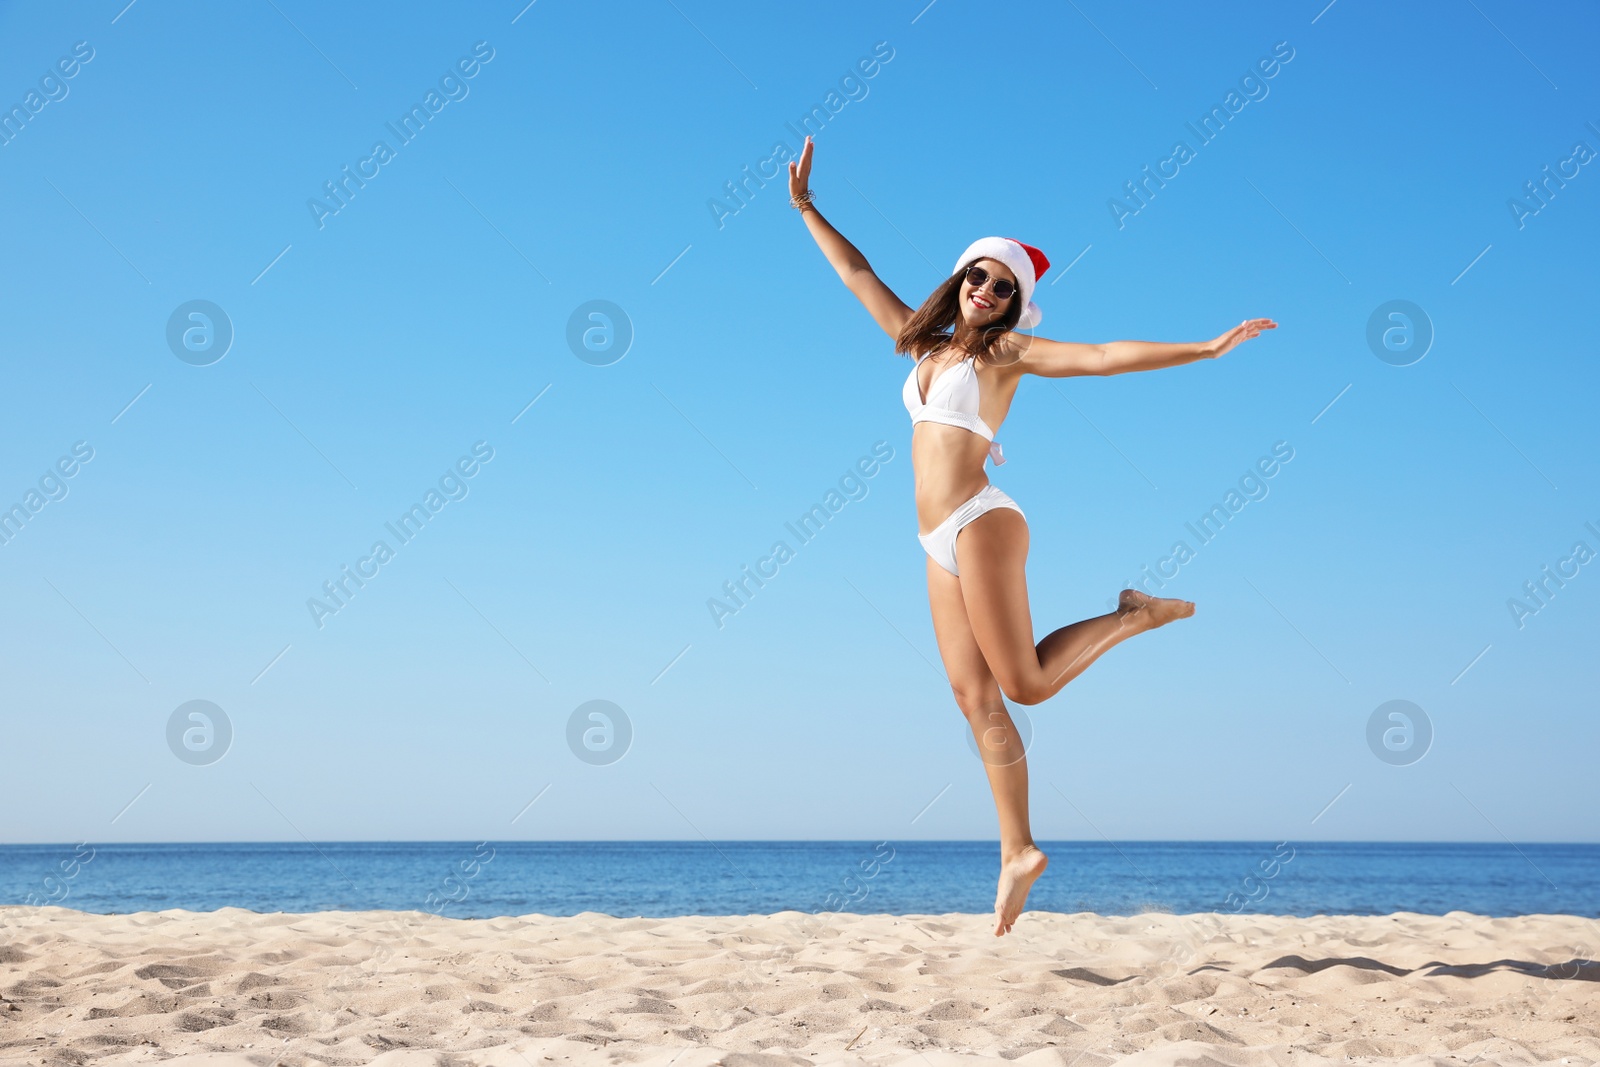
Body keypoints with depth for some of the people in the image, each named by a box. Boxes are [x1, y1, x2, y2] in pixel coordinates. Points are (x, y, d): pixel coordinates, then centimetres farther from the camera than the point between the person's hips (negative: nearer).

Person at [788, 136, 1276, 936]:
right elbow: (858, 275, 25)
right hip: (941, 546, 6)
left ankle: (1136, 616, 12)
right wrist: (807, 210, 27)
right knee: (977, 700, 2)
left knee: (1024, 684, -8)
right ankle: (1018, 850, 5)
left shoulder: (1007, 351, 1)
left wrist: (1207, 349, -15)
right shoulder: (924, 345, 18)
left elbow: (1106, 357, -7)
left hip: (981, 524, -6)